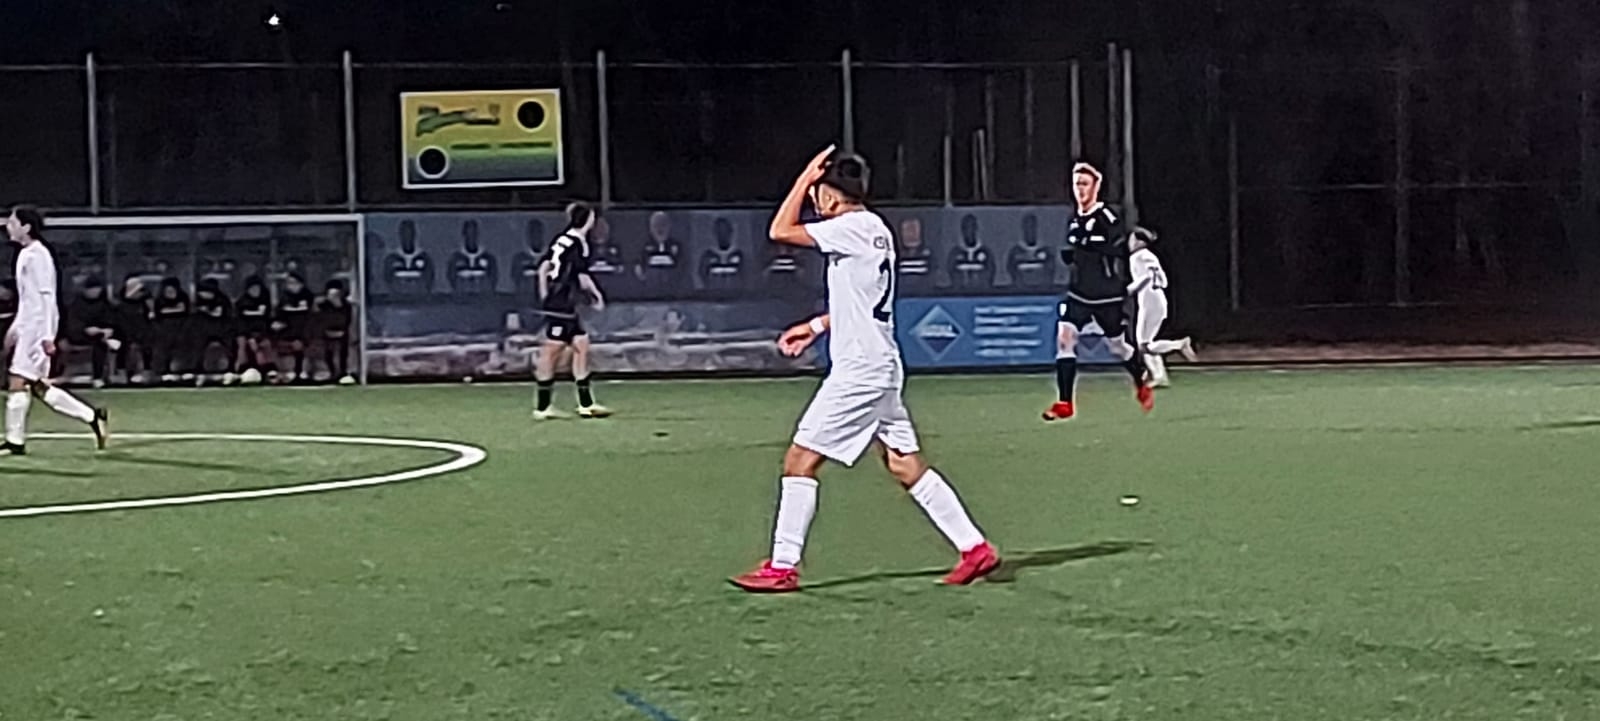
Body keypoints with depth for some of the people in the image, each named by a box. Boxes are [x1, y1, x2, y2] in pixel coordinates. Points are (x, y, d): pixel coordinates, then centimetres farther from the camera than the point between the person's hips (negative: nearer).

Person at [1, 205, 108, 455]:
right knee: (39, 386, 8)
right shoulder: (26, 254, 16)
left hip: (37, 329, -10)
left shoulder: (36, 255, -14)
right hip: (28, 328, 10)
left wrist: (46, 336, -22)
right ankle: (92, 416, 12)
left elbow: (45, 298, -19)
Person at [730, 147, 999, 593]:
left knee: (800, 460, -5)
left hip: (859, 371, -10)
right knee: (906, 465, 11)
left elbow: (780, 231, -17)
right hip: (879, 368, 10)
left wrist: (806, 177, -7)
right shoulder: (872, 229, 15)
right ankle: (975, 548, 11)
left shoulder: (854, 227, -14)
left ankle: (782, 567, -2)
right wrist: (816, 327, 24)